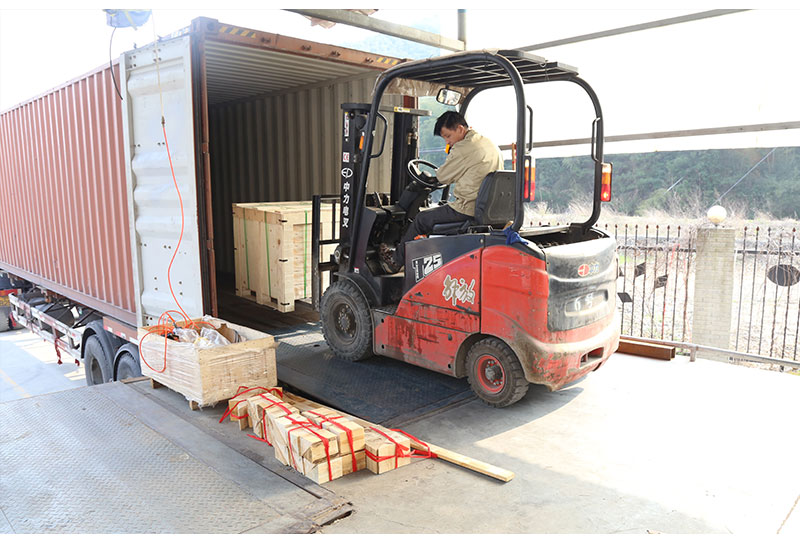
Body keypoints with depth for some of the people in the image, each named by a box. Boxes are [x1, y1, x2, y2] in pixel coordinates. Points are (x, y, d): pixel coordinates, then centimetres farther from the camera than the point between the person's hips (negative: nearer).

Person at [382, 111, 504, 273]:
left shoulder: (463, 148, -16)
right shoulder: (489, 143, 13)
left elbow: (442, 177, -7)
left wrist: (450, 155, 11)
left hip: (468, 209, -10)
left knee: (421, 219, 7)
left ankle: (396, 261, 22)